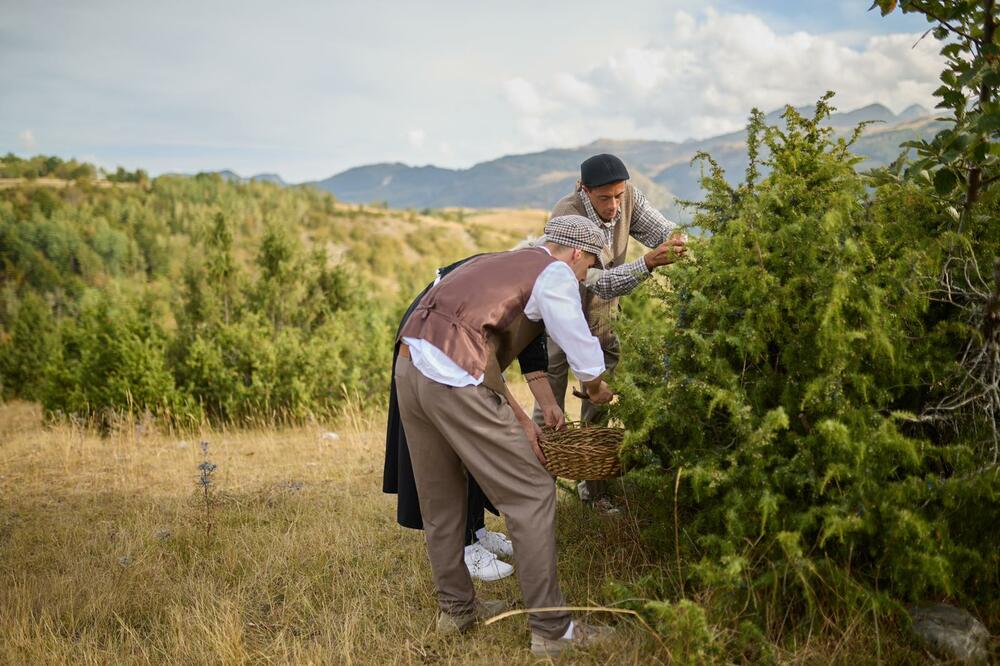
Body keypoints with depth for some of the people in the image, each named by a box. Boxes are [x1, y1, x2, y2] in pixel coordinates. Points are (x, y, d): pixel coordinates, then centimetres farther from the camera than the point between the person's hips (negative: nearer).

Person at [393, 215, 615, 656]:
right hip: (455, 382, -9)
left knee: (440, 500, 21)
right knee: (531, 495, 3)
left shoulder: (499, 263, 27)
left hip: (410, 369, 9)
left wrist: (520, 420, 25)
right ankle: (551, 629, 9)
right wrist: (597, 390, 23)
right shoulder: (554, 273, 3)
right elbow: (586, 360, 0)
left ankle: (455, 607, 37)